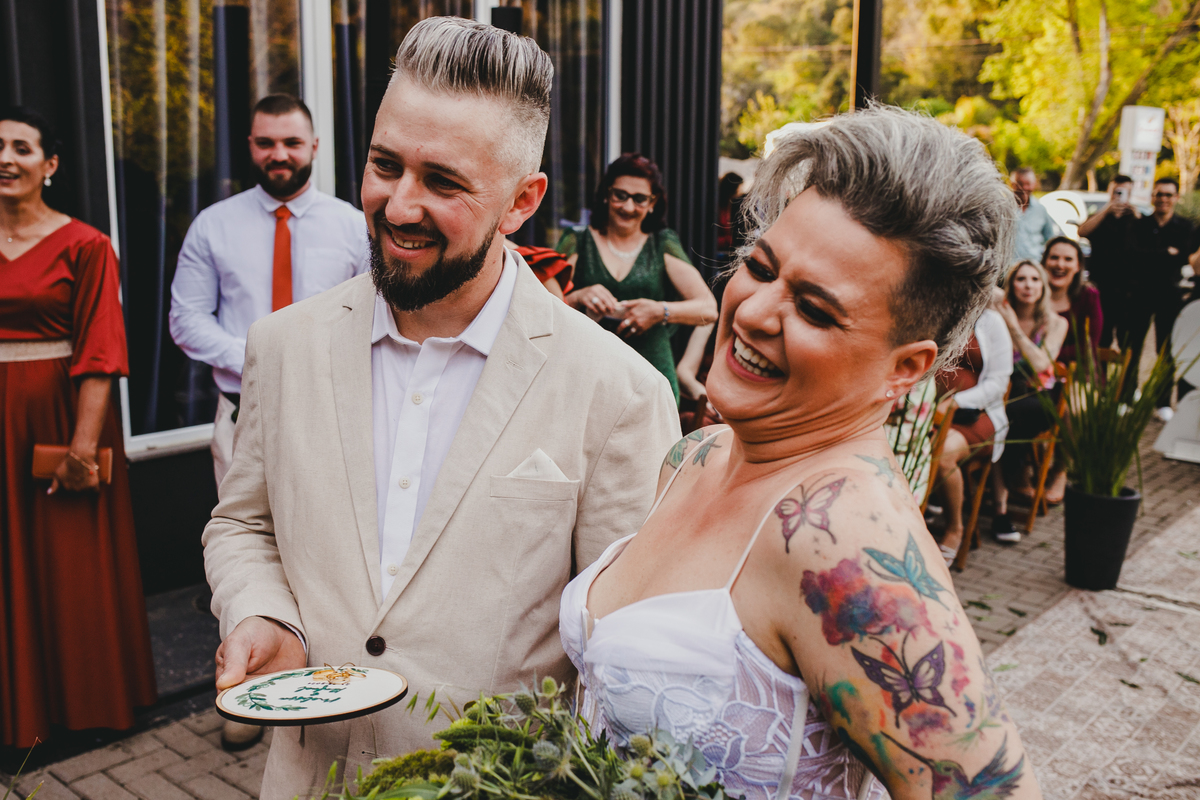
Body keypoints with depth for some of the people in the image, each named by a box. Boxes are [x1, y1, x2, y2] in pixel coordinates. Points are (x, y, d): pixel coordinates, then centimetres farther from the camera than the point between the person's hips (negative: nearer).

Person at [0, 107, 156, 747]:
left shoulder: (83, 246, -4)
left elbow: (99, 351, -11)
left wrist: (84, 442, -19)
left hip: (60, 414, -3)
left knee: (71, 566, 7)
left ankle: (84, 703, 26)